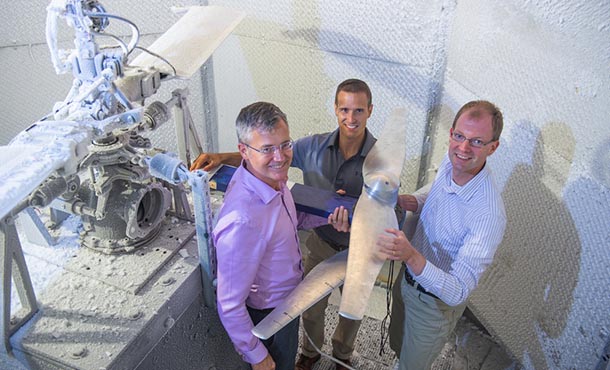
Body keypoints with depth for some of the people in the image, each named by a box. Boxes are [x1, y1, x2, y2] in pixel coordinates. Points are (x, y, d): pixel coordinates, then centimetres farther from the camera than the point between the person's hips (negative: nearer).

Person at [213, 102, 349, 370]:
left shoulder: (272, 176, -13)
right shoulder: (242, 221, -40)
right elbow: (229, 305, -31)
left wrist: (328, 215, -11)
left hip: (287, 299, 8)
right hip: (269, 316, -8)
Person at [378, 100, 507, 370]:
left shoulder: (488, 214, -38)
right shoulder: (449, 164, -15)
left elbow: (457, 293, -37)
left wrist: (411, 256, -53)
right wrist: (410, 201, -11)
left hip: (435, 303, -7)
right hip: (410, 279, 7)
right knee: (399, 346, 33)